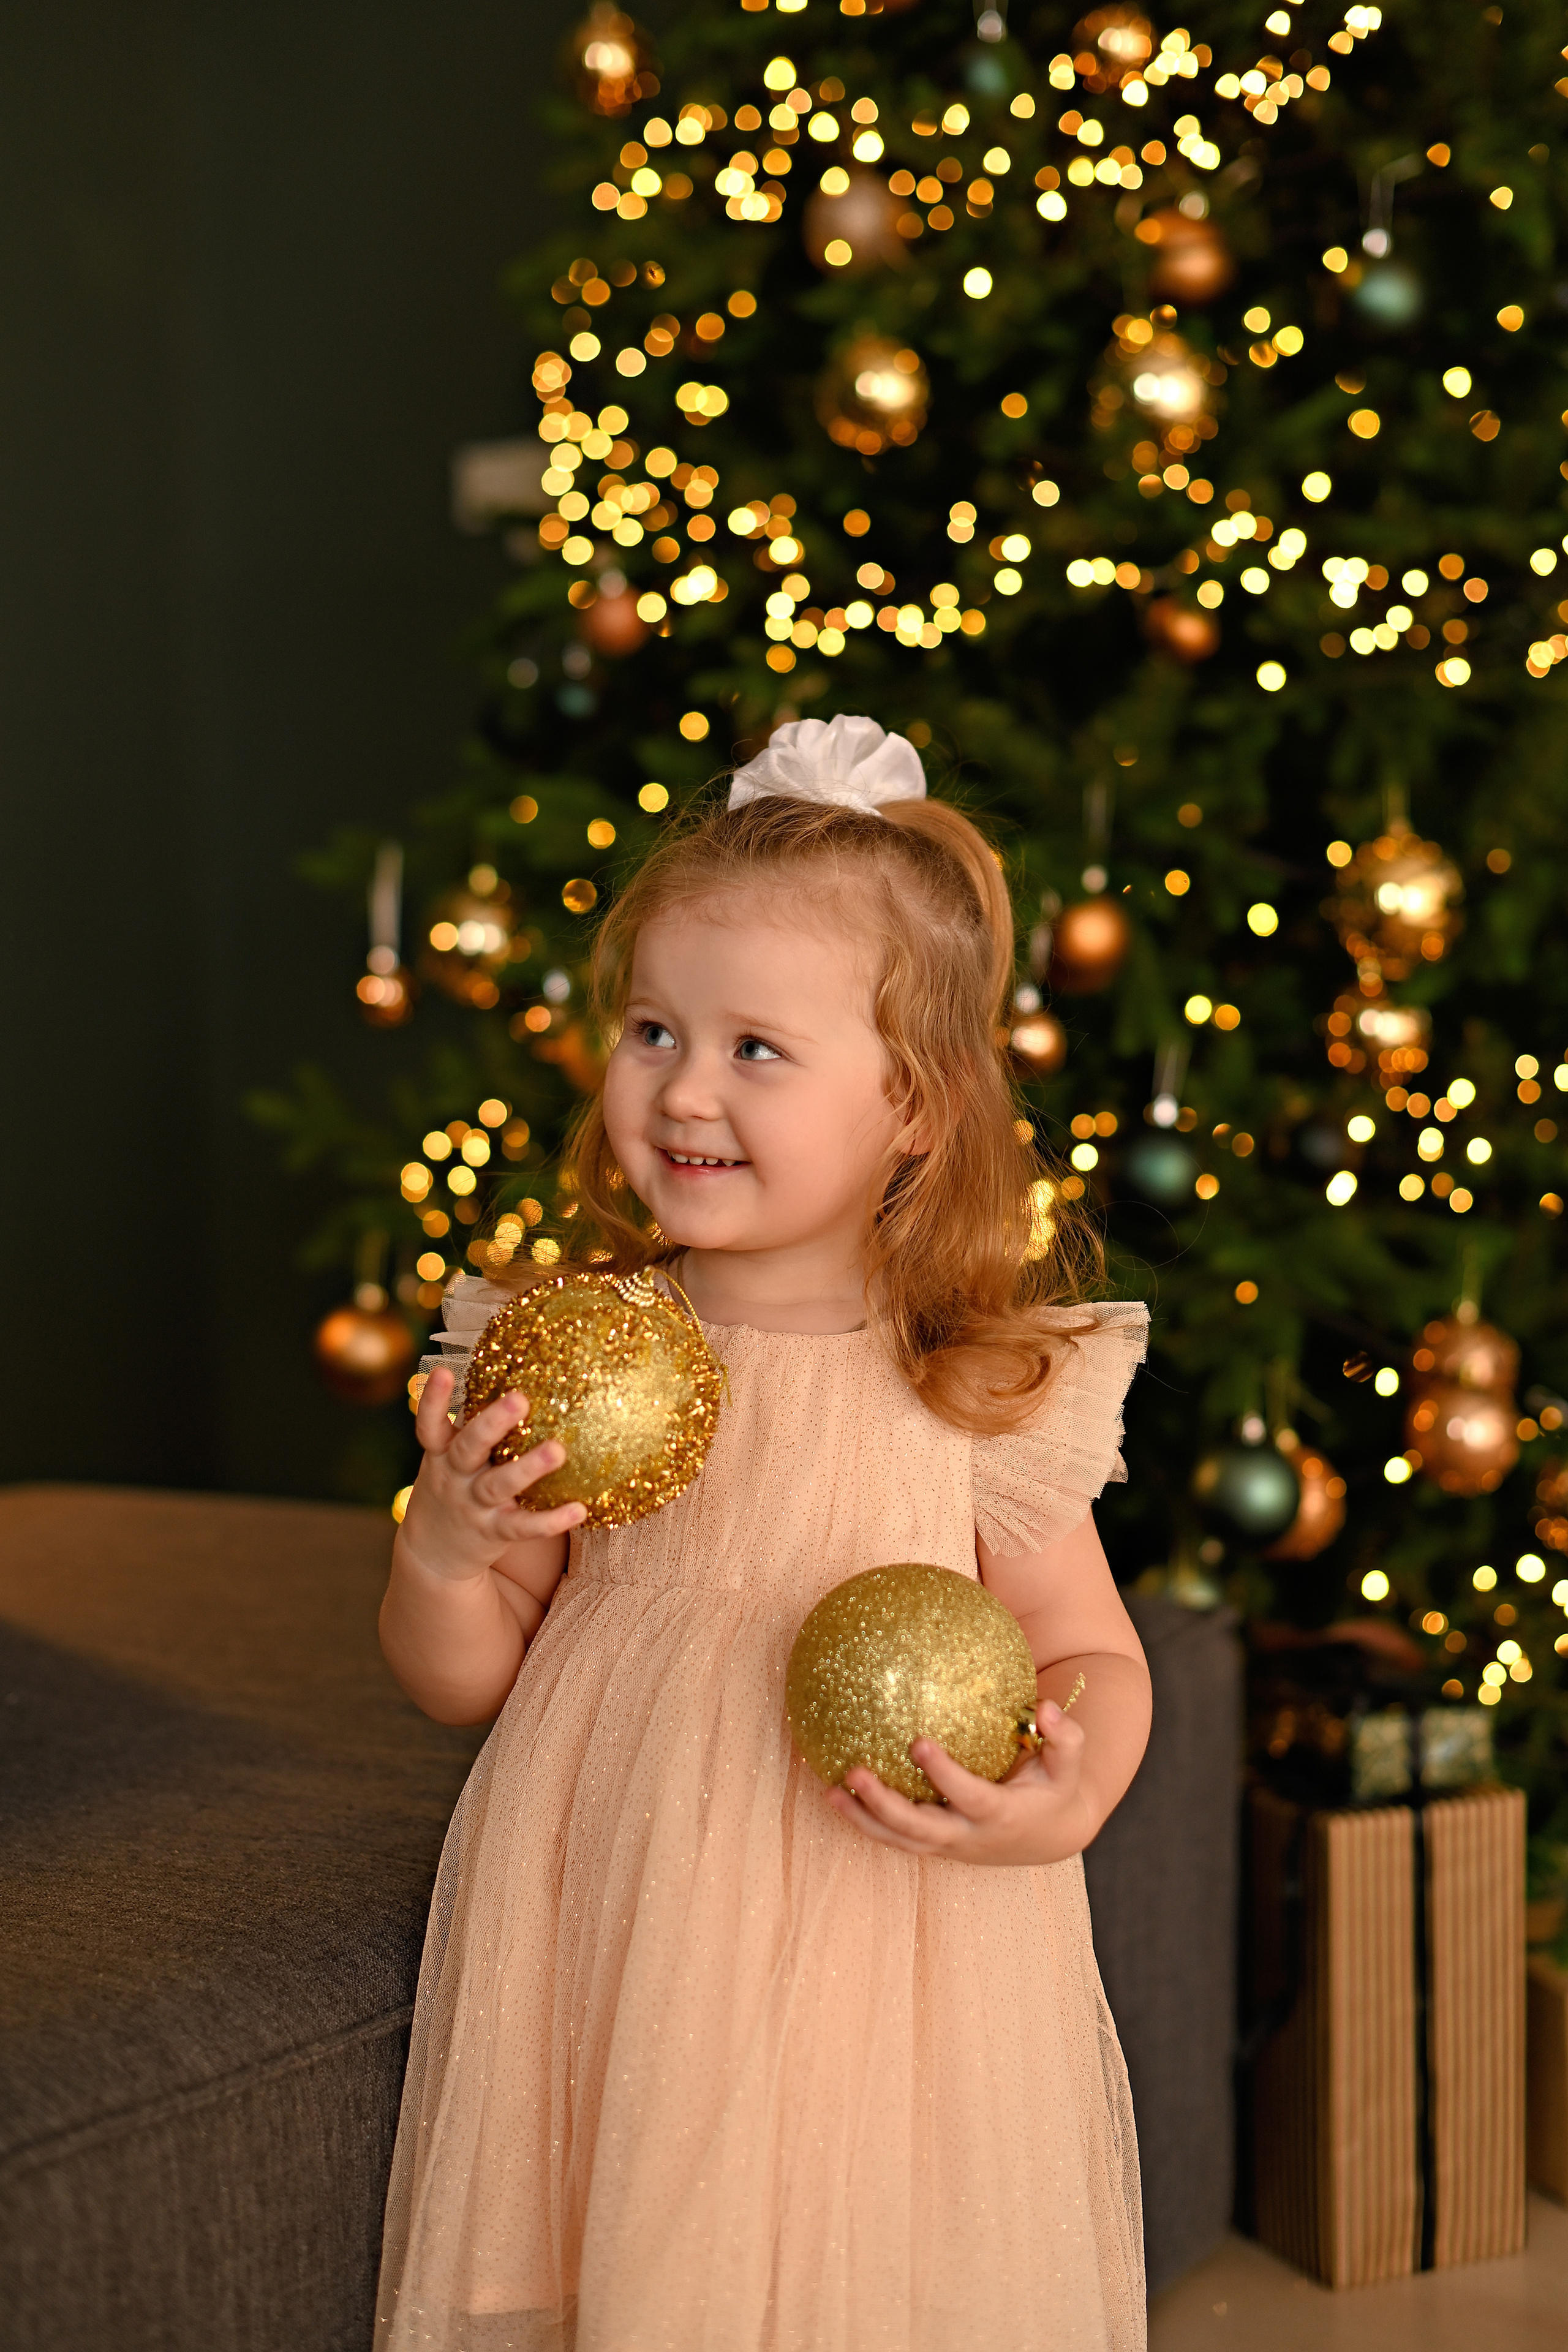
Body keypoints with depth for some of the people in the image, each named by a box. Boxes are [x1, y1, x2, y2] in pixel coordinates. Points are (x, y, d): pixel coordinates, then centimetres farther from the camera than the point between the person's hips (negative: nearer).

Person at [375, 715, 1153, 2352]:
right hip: (608, 1952, 2)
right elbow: (463, 1683, 5)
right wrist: (445, 1547, -15)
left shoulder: (986, 1393, -9)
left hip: (873, 1978, -2)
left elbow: (1092, 1656, 1)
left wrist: (1064, 1801, -19)